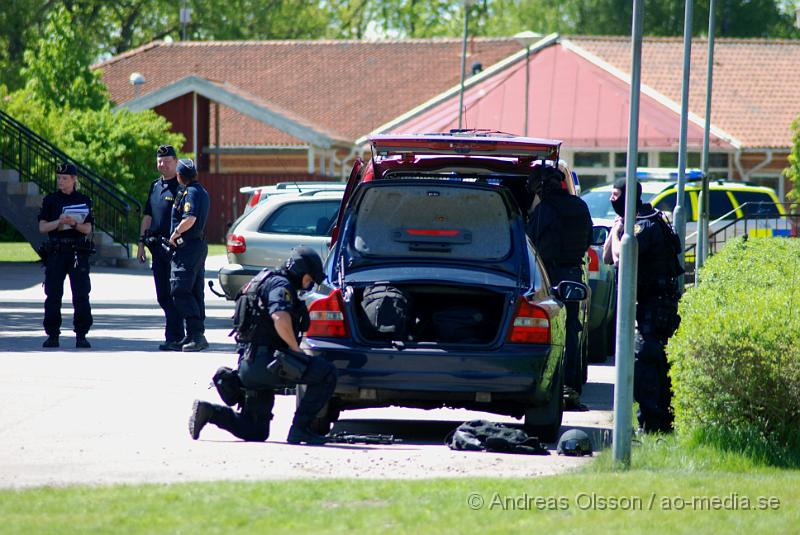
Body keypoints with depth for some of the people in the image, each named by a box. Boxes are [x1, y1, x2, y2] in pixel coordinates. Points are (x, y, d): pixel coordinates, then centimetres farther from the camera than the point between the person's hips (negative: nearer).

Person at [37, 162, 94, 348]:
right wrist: (59, 222, -14)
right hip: (55, 252, 1)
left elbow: (87, 229, 3)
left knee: (81, 295, -6)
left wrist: (73, 224, -16)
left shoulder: (84, 201, 8)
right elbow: (42, 227, 3)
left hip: (78, 251, -1)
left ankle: (81, 335, -2)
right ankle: (52, 335, 6)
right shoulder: (51, 200, 9)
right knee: (53, 295, -1)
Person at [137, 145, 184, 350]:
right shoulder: (155, 186, 17)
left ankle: (173, 339, -8)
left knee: (173, 294, -9)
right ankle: (177, 334, 18)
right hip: (157, 247, 8)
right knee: (162, 296, 10)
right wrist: (142, 242, 17)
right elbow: (147, 217, 22)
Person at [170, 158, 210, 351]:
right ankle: (195, 335, 15)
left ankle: (197, 334, -20)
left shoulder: (190, 192, -14)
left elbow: (190, 219, -25)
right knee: (195, 291, 12)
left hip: (188, 247, -10)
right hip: (199, 246, 10)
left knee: (180, 291, -13)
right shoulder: (201, 191, 18)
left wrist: (175, 234, -14)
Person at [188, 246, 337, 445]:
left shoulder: (268, 282, 26)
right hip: (264, 362, -10)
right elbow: (280, 319, -27)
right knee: (327, 373, -14)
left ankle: (208, 411, 0)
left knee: (255, 433, 15)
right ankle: (300, 429, -14)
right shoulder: (281, 285, -7)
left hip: (249, 363, 10)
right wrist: (295, 348, -15)